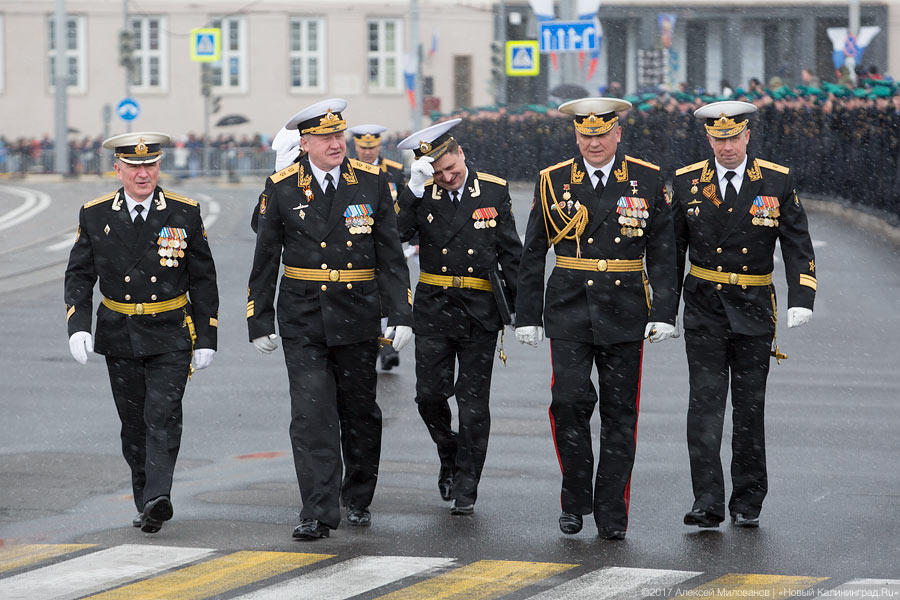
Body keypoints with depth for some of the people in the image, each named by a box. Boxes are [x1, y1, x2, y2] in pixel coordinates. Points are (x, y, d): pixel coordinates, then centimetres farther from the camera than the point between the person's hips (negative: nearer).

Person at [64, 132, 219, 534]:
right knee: (134, 424, 8)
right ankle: (146, 504, 18)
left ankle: (158, 498, -24)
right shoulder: (95, 215, 0)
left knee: (163, 416, -15)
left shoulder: (185, 213, -2)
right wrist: (78, 327, -11)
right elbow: (79, 275, 4)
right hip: (120, 337, 2)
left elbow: (204, 281, 3)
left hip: (171, 336, -2)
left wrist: (207, 339, 0)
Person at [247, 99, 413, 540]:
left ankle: (358, 500, 29)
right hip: (303, 320, -1)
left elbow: (391, 255, 1)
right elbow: (265, 260, 4)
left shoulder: (372, 183, 0)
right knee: (311, 415, -9)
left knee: (359, 412, 11)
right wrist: (260, 321, 2)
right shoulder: (282, 188, -1)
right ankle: (319, 514, -10)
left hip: (358, 316, 1)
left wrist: (400, 315, -6)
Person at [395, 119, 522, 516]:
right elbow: (396, 234, -16)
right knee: (430, 394, -2)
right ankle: (449, 454, 27)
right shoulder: (421, 195, 1)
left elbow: (510, 253, 4)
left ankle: (466, 487, 8)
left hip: (480, 312, -1)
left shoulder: (494, 191, 0)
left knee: (473, 403, 1)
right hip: (433, 309, 1)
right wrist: (414, 189, -24)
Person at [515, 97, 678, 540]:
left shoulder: (647, 180, 3)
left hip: (624, 315, 0)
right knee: (569, 401, -12)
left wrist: (664, 313, -5)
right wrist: (527, 316, 5)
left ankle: (612, 514, 9)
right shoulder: (553, 182, 4)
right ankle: (575, 500, 5)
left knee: (620, 413, 2)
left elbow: (662, 253, 3)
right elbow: (533, 255, 8)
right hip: (569, 312, 0)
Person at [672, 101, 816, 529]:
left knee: (750, 406, 6)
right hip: (704, 309, 0)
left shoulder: (777, 181, -1)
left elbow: (798, 245, 0)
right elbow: (672, 248, 8)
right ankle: (707, 504, -12)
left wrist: (801, 300, -13)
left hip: (754, 310, 0)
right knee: (705, 402, -9)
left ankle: (747, 502, 17)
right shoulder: (686, 182, 1)